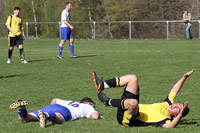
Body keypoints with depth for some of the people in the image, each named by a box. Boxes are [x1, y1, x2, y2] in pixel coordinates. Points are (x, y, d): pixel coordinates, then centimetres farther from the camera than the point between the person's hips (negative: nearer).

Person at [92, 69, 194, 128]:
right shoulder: (168, 104, 5)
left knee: (133, 102, -46)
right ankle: (101, 86, 7)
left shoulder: (166, 121, -21)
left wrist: (180, 115, -54)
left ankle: (108, 101, -17)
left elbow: (170, 126, -45)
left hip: (126, 119, -9)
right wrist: (184, 78, 7)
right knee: (132, 78, 7)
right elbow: (174, 91, 14)